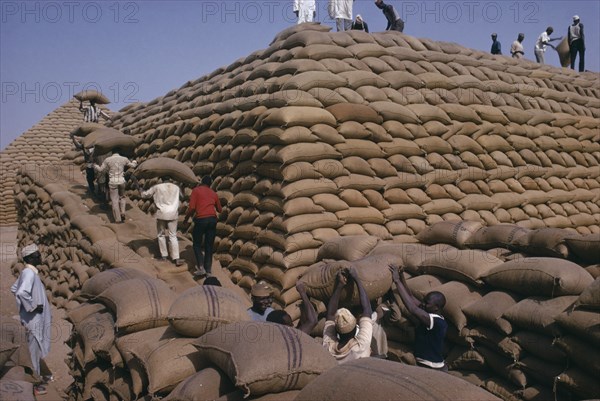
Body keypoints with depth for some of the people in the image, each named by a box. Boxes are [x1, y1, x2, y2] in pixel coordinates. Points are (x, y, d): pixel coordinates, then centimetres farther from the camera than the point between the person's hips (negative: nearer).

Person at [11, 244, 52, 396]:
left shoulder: (28, 272, 8)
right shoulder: (29, 273, -22)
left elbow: (14, 289, 22)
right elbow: (22, 292, -38)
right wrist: (33, 306, -25)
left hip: (37, 318, 10)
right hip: (34, 319, -10)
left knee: (37, 350, 20)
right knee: (36, 351, 1)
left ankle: (37, 377, 33)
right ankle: (36, 383, 10)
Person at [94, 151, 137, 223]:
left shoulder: (108, 160, -3)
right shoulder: (124, 159, 2)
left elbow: (100, 169, 2)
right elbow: (132, 165, 18)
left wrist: (95, 166, 22)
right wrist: (135, 162, 41)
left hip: (113, 181, -2)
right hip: (121, 180, 2)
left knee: (114, 200, 4)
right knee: (122, 197, 24)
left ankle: (117, 218, 6)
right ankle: (122, 212, 9)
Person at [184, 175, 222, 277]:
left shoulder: (196, 190, 2)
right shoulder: (214, 193, 16)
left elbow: (192, 208, -8)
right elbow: (219, 210, 22)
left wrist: (186, 219, 6)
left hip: (200, 220, -4)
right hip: (212, 219, 4)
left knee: (197, 244, 11)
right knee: (209, 246, 12)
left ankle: (201, 267, -3)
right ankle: (208, 270, 12)